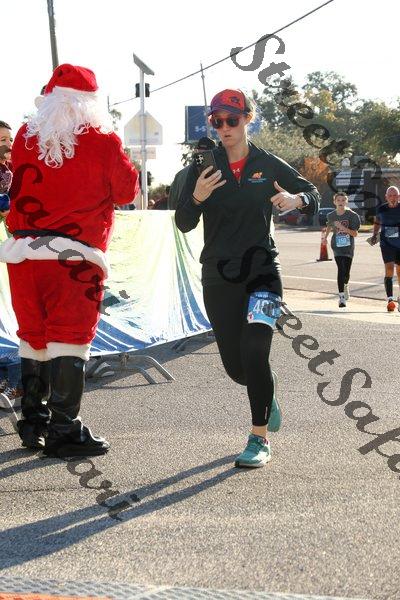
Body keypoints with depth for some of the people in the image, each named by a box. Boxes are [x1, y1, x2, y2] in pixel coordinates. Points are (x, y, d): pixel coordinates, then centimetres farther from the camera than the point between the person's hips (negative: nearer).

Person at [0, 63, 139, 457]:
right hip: (74, 255, -5)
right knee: (69, 338, 0)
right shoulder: (102, 142, -8)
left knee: (33, 337, 15)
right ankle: (63, 431, 2)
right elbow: (127, 191, 5)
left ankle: (33, 424, 26)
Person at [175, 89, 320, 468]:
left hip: (262, 273, -2)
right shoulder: (204, 167, 1)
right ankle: (267, 395, 43)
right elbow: (184, 224, -1)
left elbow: (312, 195, 13)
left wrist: (296, 200, -10)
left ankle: (260, 440, -6)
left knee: (253, 354, -19)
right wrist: (195, 198, -22)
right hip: (218, 279, 2)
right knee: (235, 367, 8)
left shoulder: (269, 165, 1)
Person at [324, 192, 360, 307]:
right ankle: (342, 296, -15)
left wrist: (343, 227, -22)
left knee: (346, 272, 7)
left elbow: (355, 234, -10)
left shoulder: (352, 215, -7)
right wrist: (325, 237, 28)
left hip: (348, 247, 0)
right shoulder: (331, 215, 2)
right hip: (337, 245, 0)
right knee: (341, 269, -16)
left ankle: (345, 285, 43)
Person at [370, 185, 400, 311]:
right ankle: (390, 299, -15)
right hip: (387, 244, 0)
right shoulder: (381, 209, 1)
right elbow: (377, 222, 20)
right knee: (389, 270, -14)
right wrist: (375, 235, 10)